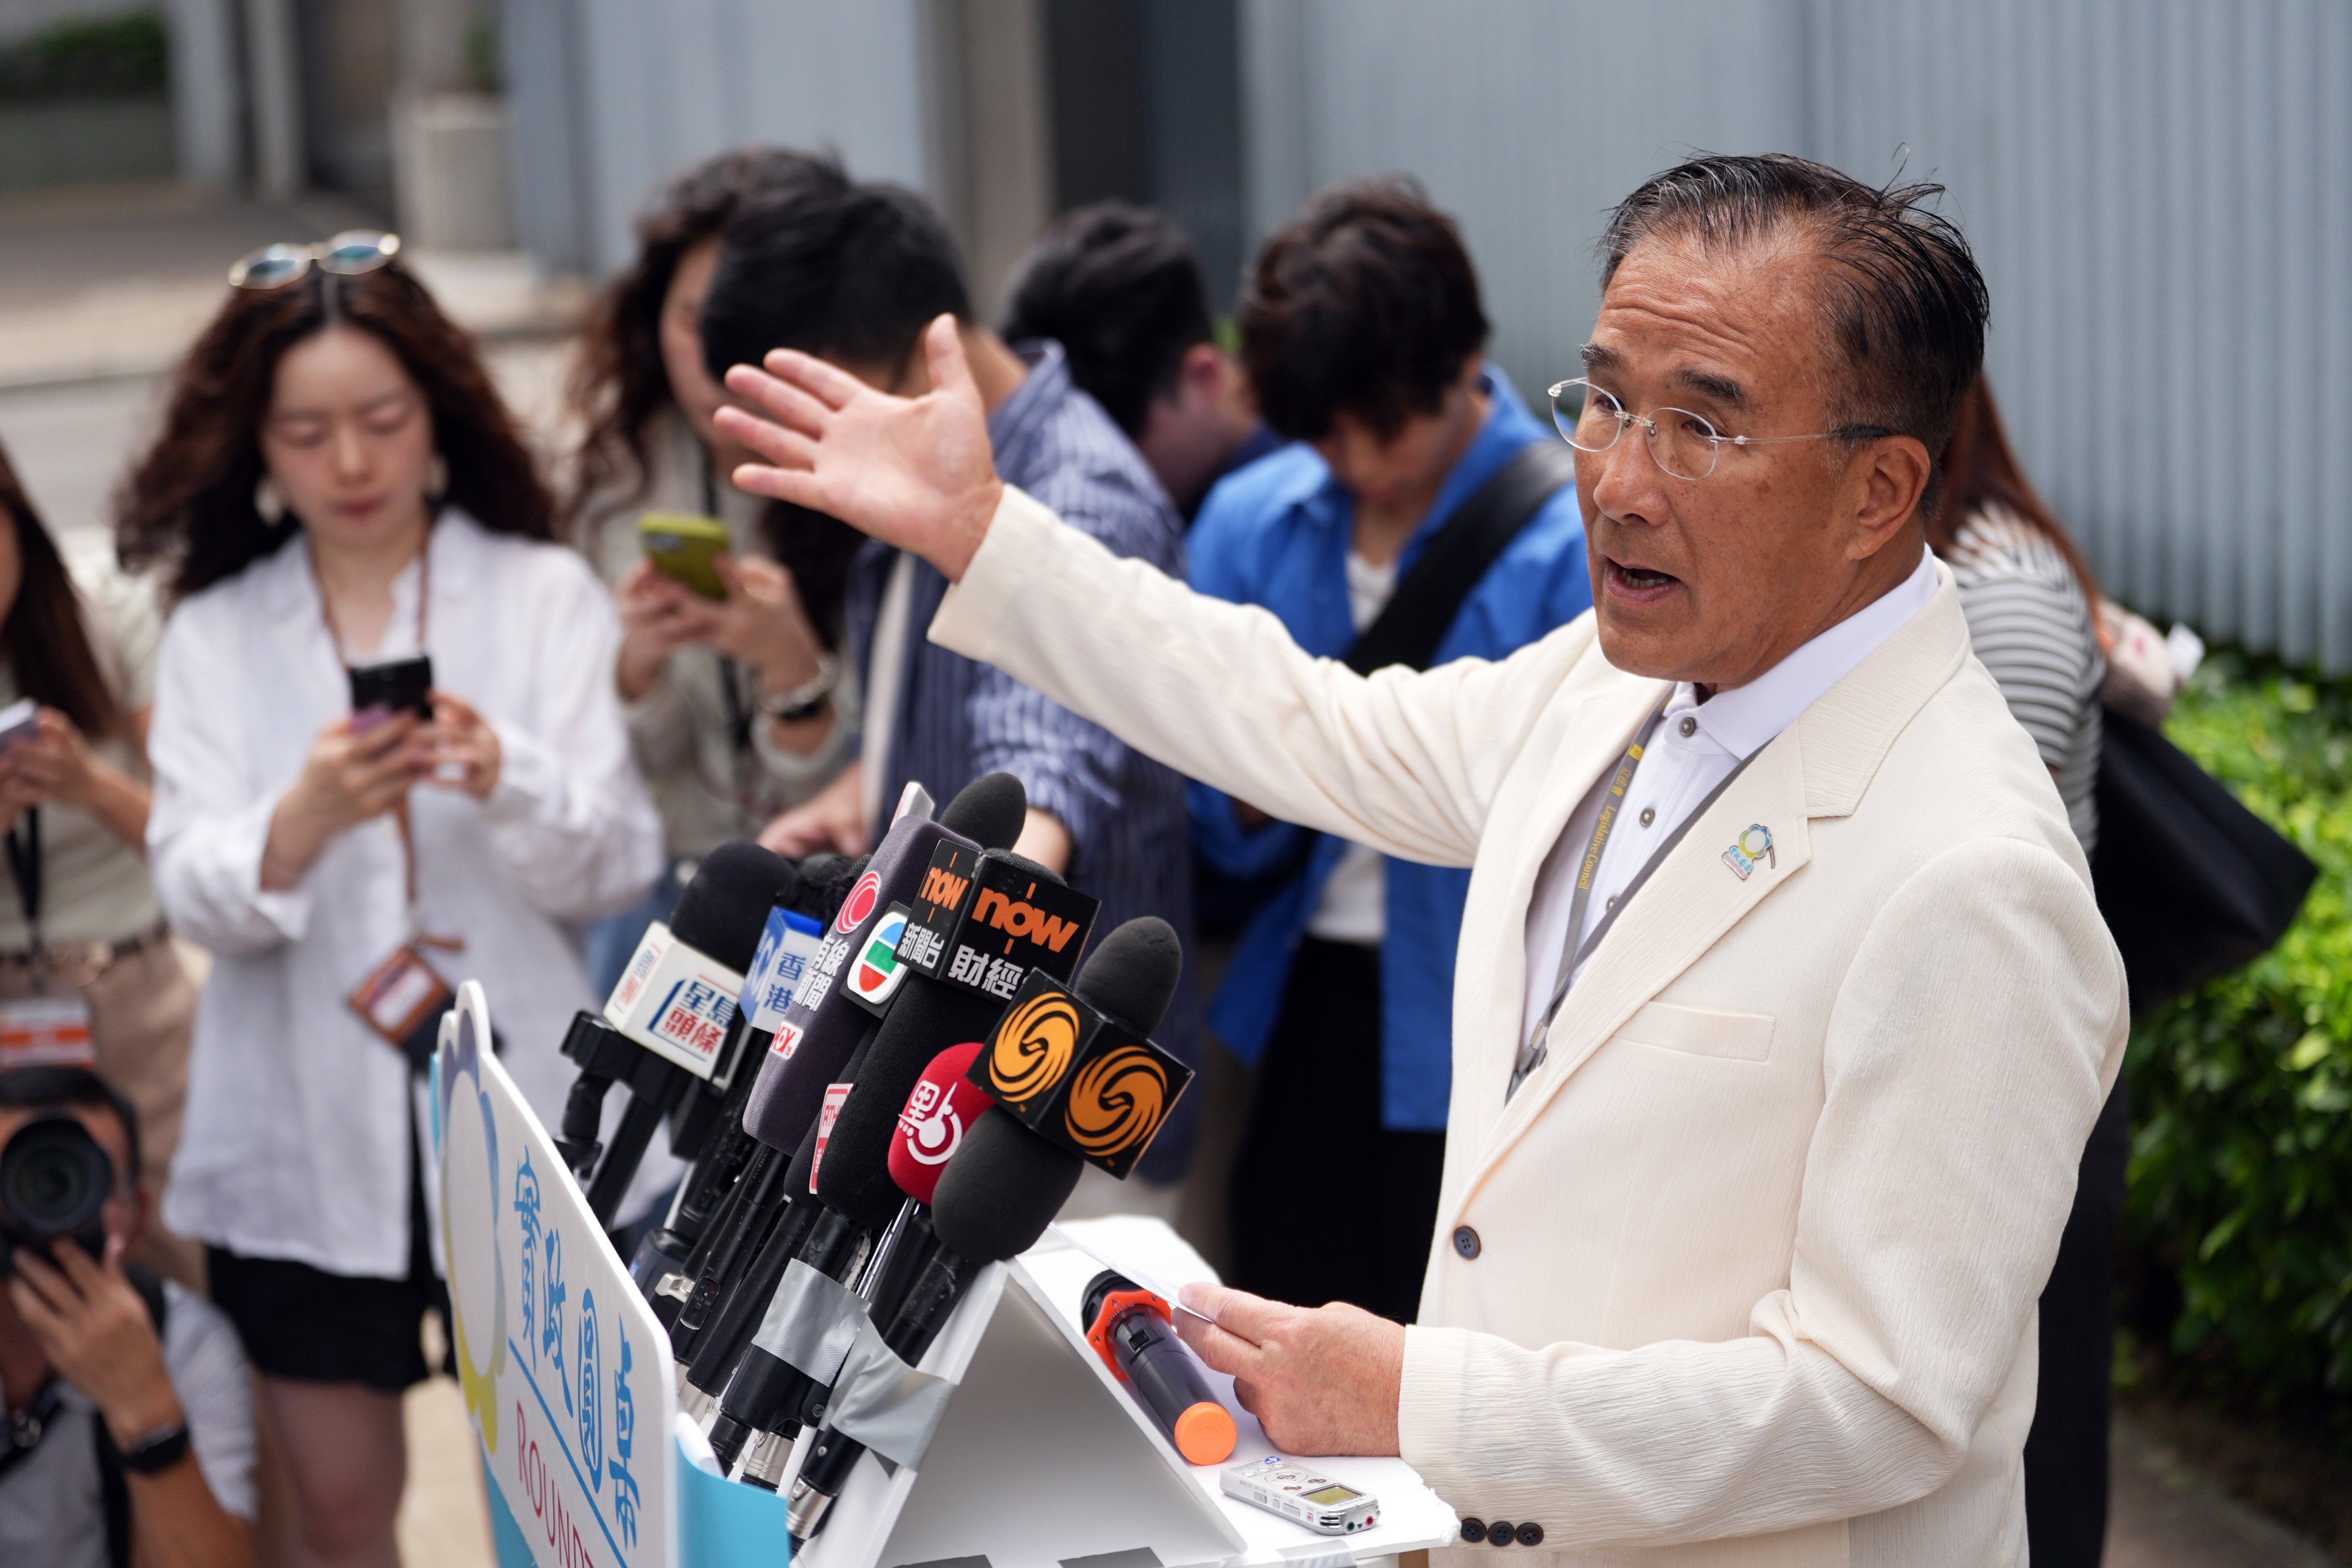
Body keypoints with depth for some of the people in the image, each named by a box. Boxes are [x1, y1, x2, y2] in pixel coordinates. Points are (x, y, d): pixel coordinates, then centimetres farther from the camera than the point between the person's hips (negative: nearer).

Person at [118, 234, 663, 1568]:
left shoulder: (545, 595, 1)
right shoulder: (217, 633, 6)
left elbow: (621, 867, -7)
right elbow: (197, 897, -5)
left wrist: (505, 781, -27)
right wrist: (302, 820, -26)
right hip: (311, 1128, 2)